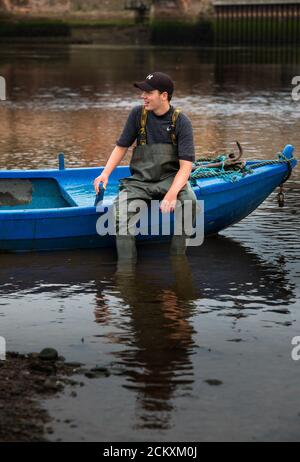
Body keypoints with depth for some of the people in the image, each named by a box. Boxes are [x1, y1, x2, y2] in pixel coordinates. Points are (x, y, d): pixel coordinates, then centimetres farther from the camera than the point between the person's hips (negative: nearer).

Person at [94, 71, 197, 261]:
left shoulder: (181, 121, -9)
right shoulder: (138, 113, 0)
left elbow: (186, 165, -15)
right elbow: (122, 147, 10)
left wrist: (172, 194, -31)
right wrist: (105, 173, -7)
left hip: (170, 178, -2)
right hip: (140, 180, 2)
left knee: (189, 200, -35)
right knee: (120, 213, -27)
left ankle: (178, 256, -17)